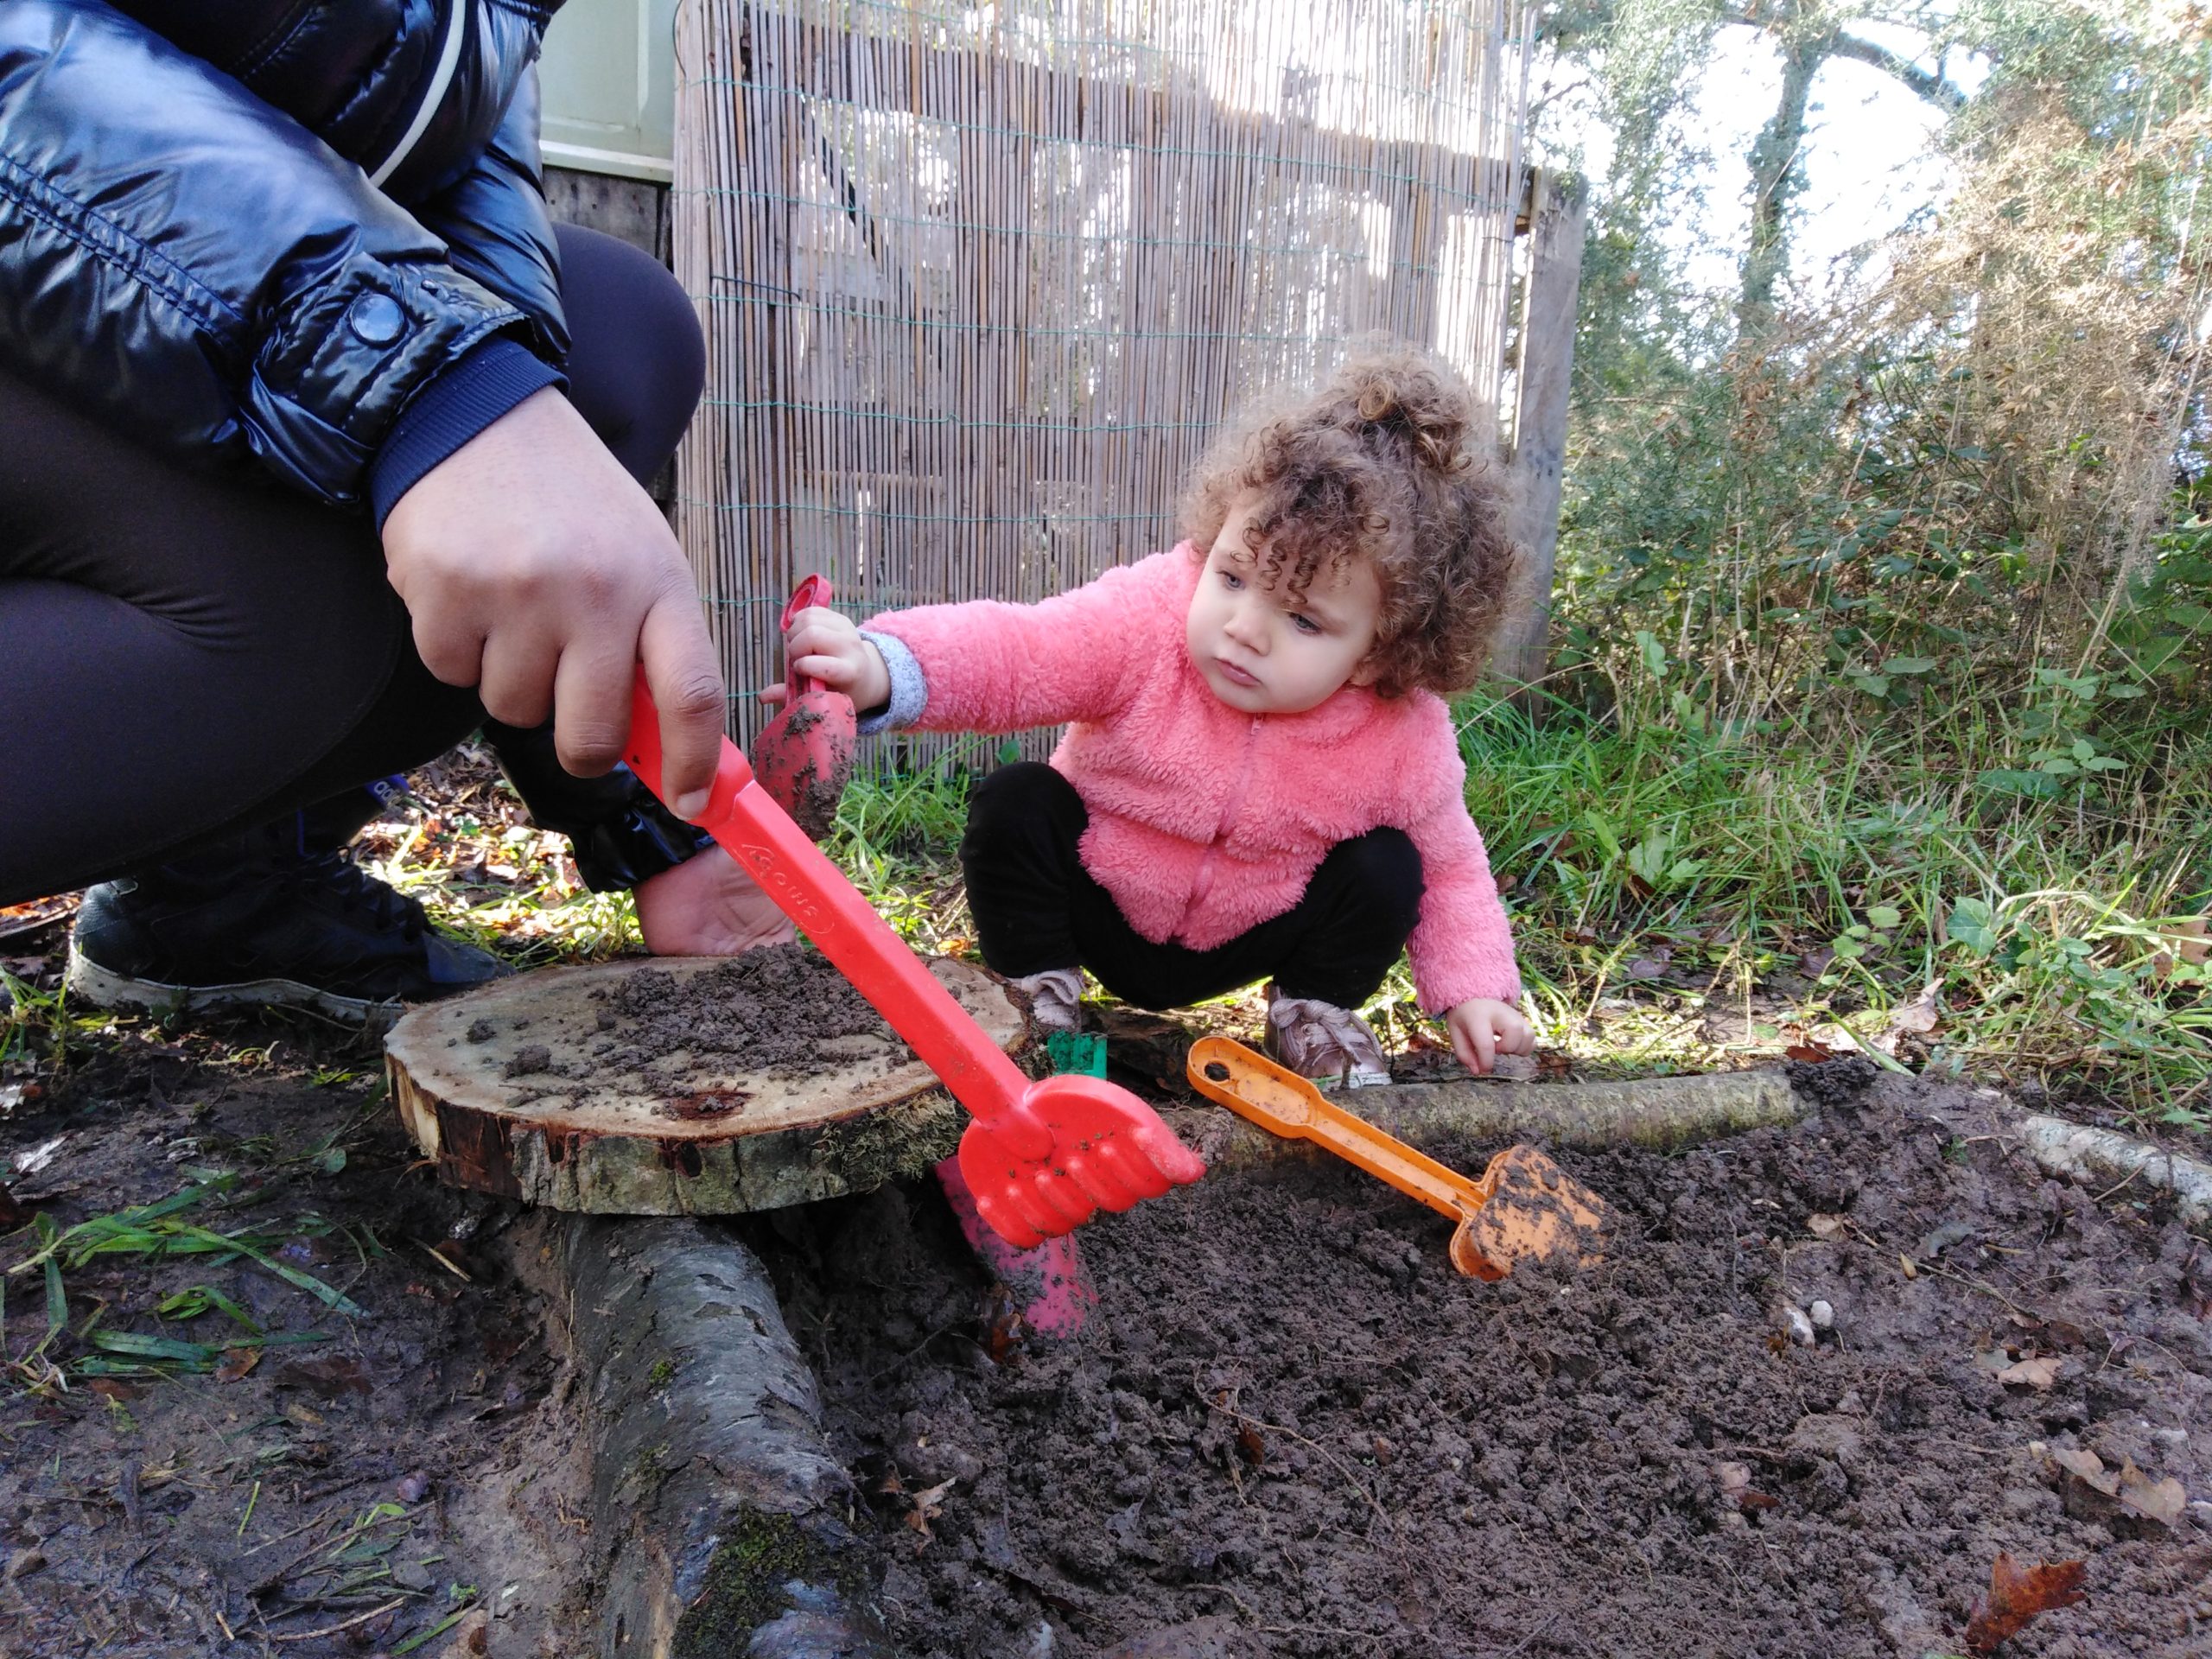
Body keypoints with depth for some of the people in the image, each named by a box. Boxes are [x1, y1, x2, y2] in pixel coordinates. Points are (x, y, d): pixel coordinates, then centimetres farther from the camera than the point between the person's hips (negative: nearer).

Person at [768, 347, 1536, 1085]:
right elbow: (1015, 653, -38)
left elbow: (1449, 867, -6)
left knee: (1387, 871, -21)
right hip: (1099, 908, -1)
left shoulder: (1406, 740, -22)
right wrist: (881, 668, -56)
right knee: (1014, 804, -25)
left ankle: (1312, 1010, 6)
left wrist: (1472, 986, -16)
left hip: (1242, 942, 1)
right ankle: (1038, 988, -4)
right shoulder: (1149, 618, -28)